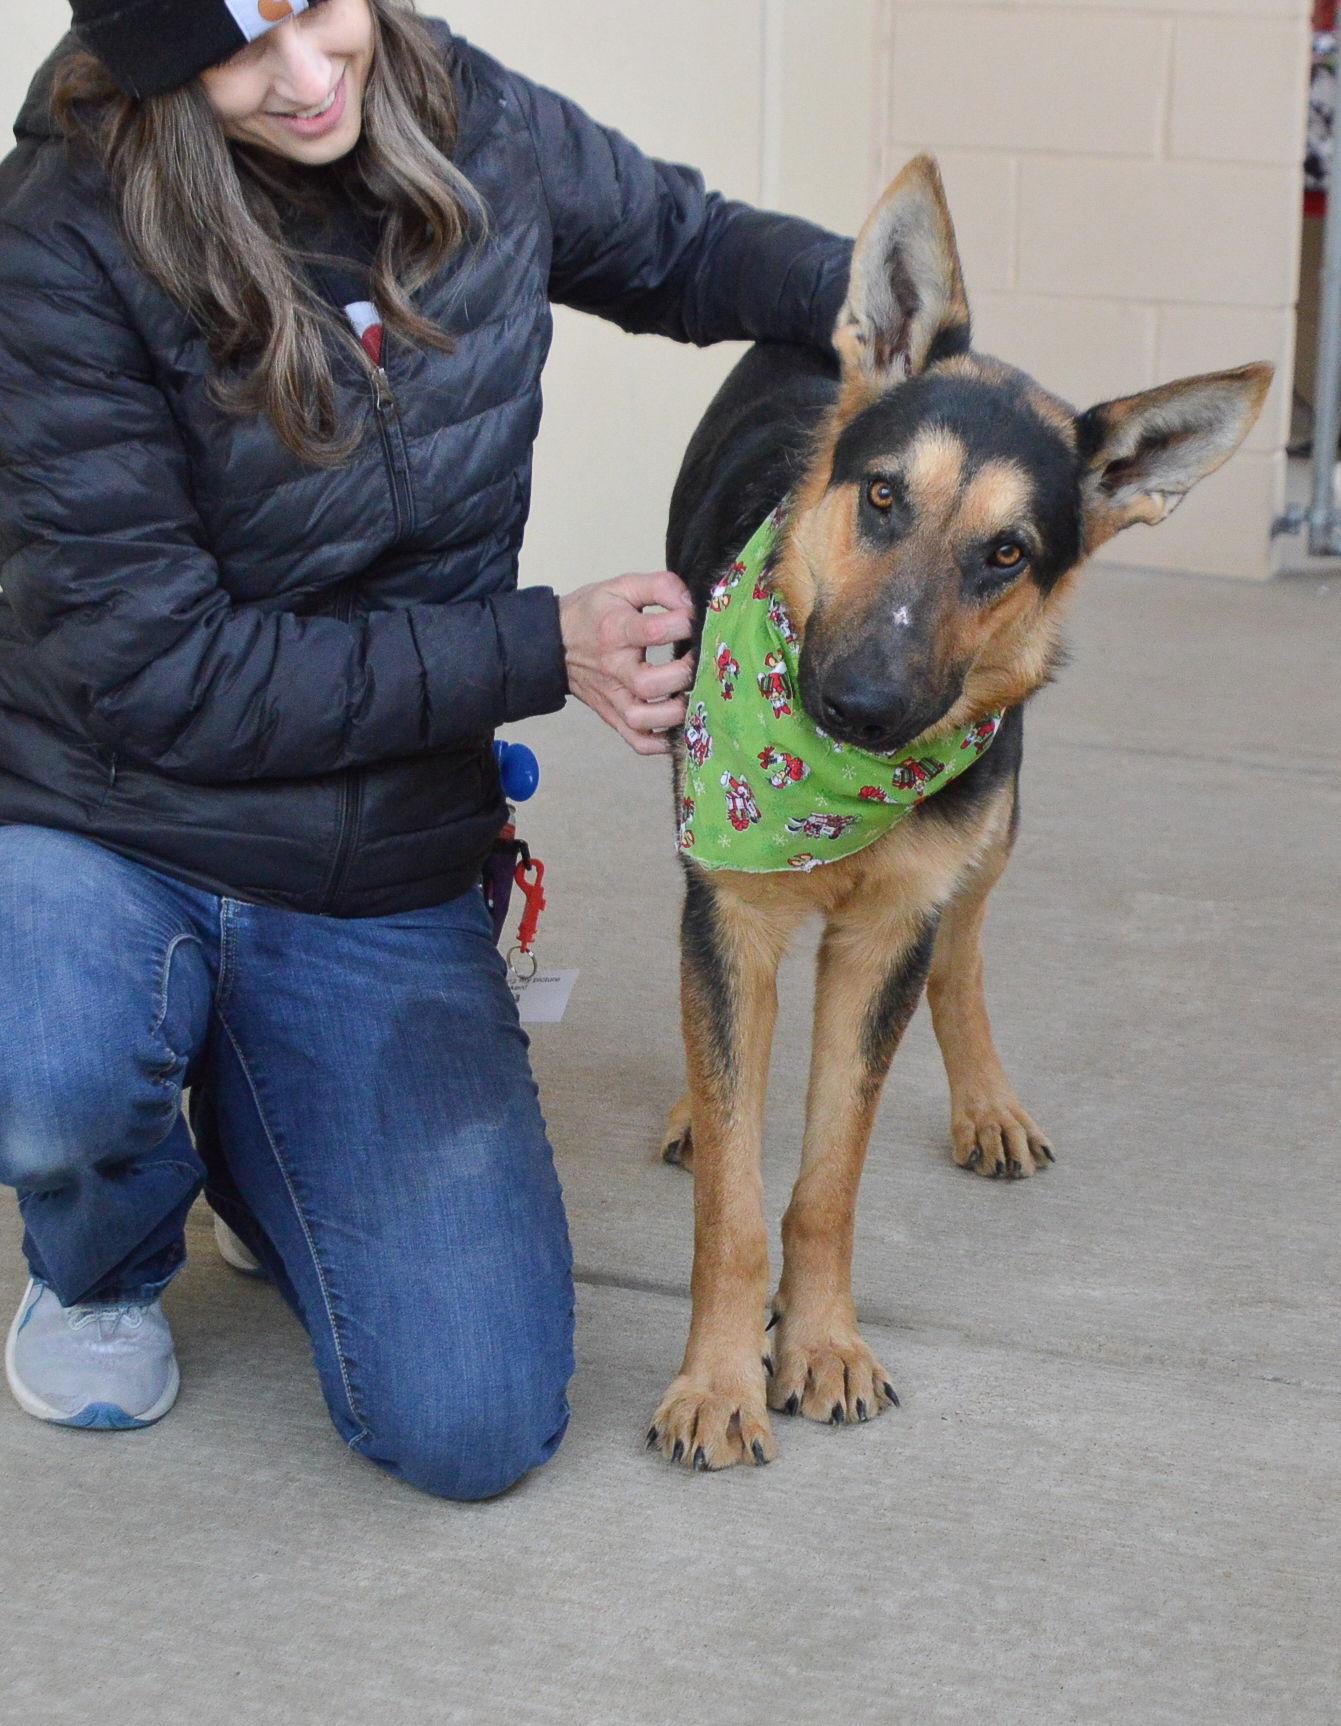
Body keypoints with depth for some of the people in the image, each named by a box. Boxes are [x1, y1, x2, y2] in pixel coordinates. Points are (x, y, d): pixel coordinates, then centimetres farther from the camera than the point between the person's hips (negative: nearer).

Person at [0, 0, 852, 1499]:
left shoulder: (476, 128, -6)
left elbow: (686, 247, 16)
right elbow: (155, 671, -19)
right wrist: (541, 650, -18)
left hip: (384, 895, 3)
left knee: (478, 1431, -10)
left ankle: (262, 1142, 24)